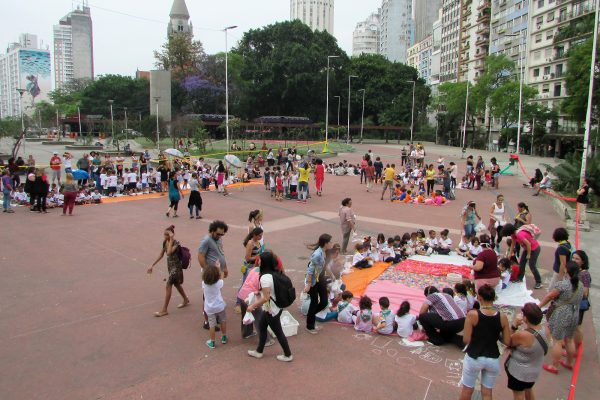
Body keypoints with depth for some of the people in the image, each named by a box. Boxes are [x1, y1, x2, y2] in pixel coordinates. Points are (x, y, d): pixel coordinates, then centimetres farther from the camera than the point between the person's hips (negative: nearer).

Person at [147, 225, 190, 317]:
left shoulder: (176, 243, -22)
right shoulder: (165, 242, 0)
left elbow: (169, 252, -39)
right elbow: (161, 255, 8)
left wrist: (171, 240, -34)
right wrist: (152, 265, 8)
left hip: (176, 267, -8)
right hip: (170, 266, 8)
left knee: (168, 286, -6)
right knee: (176, 284, 20)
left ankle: (164, 310, 1)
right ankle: (186, 300, 41)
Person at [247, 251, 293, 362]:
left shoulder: (265, 278, -29)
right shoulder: (274, 273, -2)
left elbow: (266, 298, -28)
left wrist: (252, 306, -17)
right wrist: (259, 292, 22)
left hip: (271, 310, -9)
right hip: (275, 307, 9)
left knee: (278, 332, 10)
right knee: (261, 327, 22)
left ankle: (288, 355, 27)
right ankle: (259, 352, 37)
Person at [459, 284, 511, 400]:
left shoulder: (472, 314, -19)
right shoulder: (502, 317, -10)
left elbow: (466, 340, -15)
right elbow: (507, 342, -5)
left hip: (474, 358, -2)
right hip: (493, 359, 2)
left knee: (467, 390, 18)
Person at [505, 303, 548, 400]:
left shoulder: (522, 335, -36)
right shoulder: (544, 329, -15)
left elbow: (508, 343, -17)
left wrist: (514, 325, -24)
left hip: (519, 371, -6)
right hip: (534, 370, 6)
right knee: (529, 391, 32)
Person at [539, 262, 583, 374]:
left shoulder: (562, 284, -21)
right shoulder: (580, 286, 1)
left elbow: (549, 296, -12)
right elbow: (578, 300, 12)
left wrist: (539, 306, 1)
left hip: (561, 316, -7)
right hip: (574, 317, 7)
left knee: (557, 341, 4)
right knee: (569, 340, 22)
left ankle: (554, 367, 14)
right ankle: (569, 363, 38)